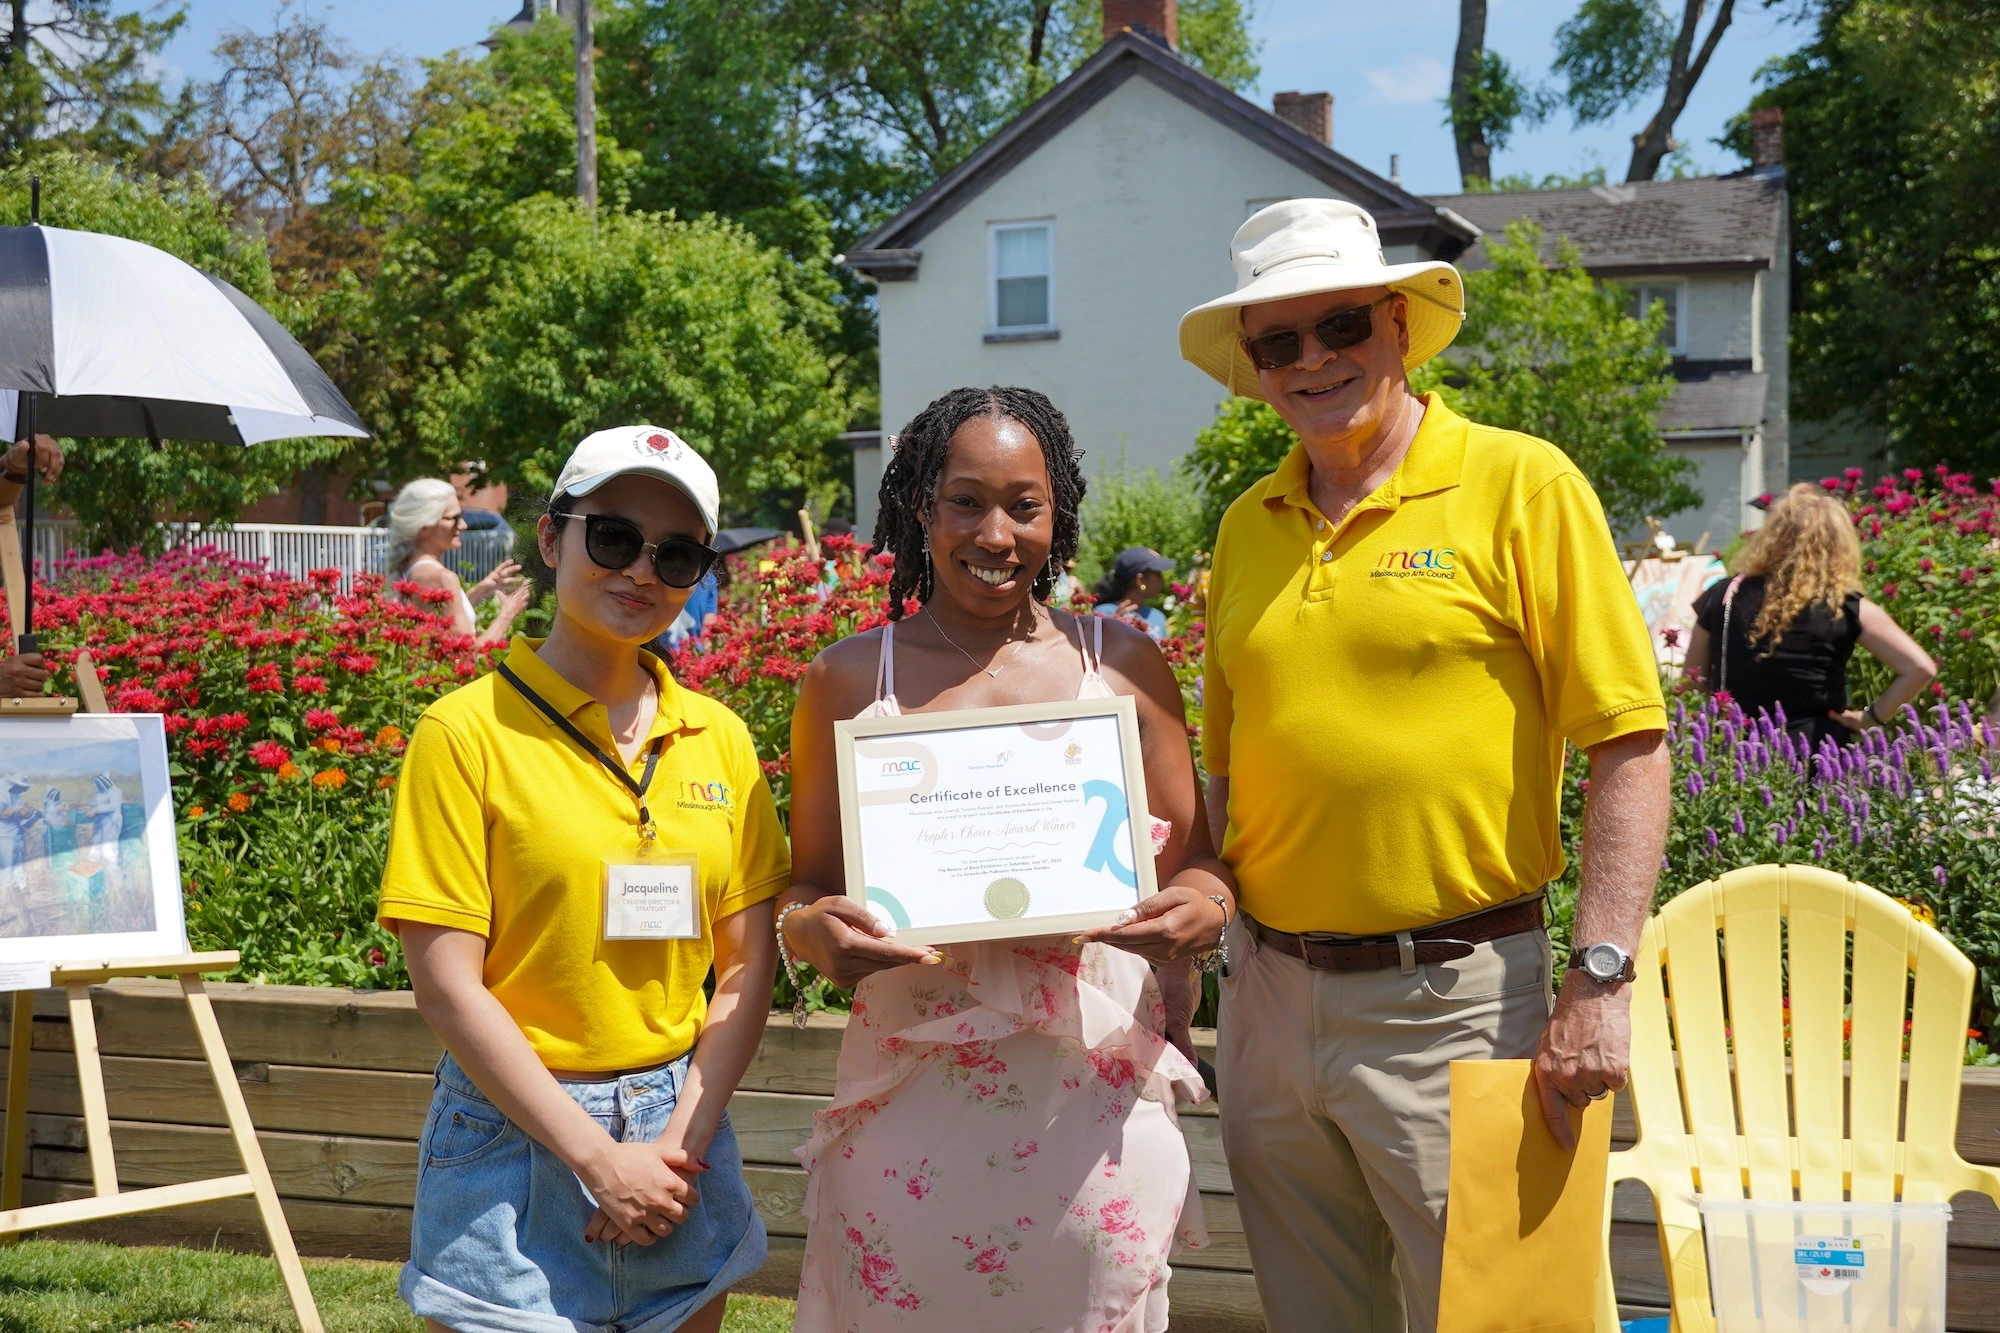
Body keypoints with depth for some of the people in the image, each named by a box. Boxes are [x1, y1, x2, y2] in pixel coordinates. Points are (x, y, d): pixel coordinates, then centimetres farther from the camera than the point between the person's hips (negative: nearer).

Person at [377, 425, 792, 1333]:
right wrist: (600, 1159, -14)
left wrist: (681, 1143, -8)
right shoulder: (468, 731, -8)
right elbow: (447, 987, -12)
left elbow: (748, 968, 5)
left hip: (681, 1133, 4)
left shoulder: (718, 738, 5)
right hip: (518, 1140, -4)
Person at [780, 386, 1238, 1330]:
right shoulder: (852, 677, 6)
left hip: (1093, 1089, 1)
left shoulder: (1121, 664, 7)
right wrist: (816, 931, -13)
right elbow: (806, 890, 10)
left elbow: (1193, 862, 11)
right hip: (909, 1089, 0)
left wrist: (1198, 911, -12)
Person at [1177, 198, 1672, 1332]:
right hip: (1269, 999, 5)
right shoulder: (1248, 526, 10)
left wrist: (1600, 981, -16)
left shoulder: (1521, 485, -6)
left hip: (1455, 998, -5)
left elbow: (1631, 745, -9)